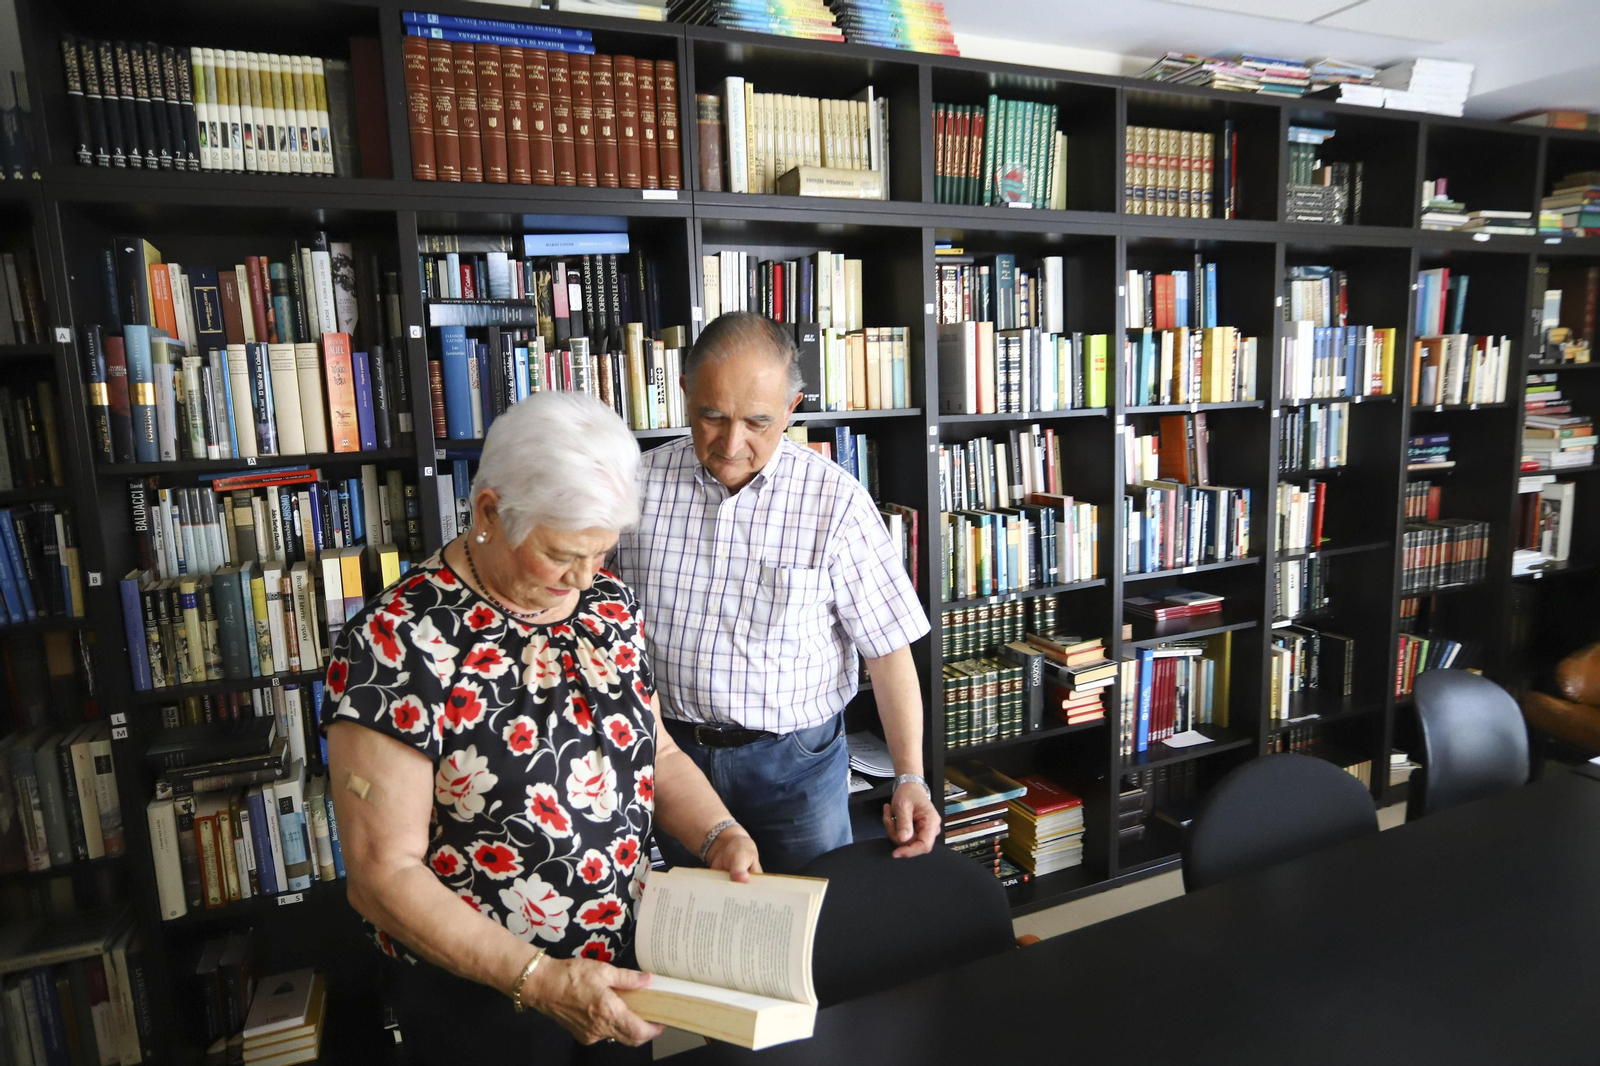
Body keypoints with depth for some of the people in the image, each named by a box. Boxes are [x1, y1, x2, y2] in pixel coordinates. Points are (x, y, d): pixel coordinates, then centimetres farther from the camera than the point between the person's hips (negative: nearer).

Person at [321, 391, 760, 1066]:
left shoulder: (608, 601, -3)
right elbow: (385, 875, -20)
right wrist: (538, 980, -25)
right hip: (478, 996, -5)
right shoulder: (398, 643, -22)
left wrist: (718, 835, -10)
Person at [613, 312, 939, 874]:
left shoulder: (835, 501, -14)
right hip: (671, 748, 3)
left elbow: (888, 648, -11)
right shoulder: (641, 484, -5)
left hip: (794, 761, -2)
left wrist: (910, 778, -16)